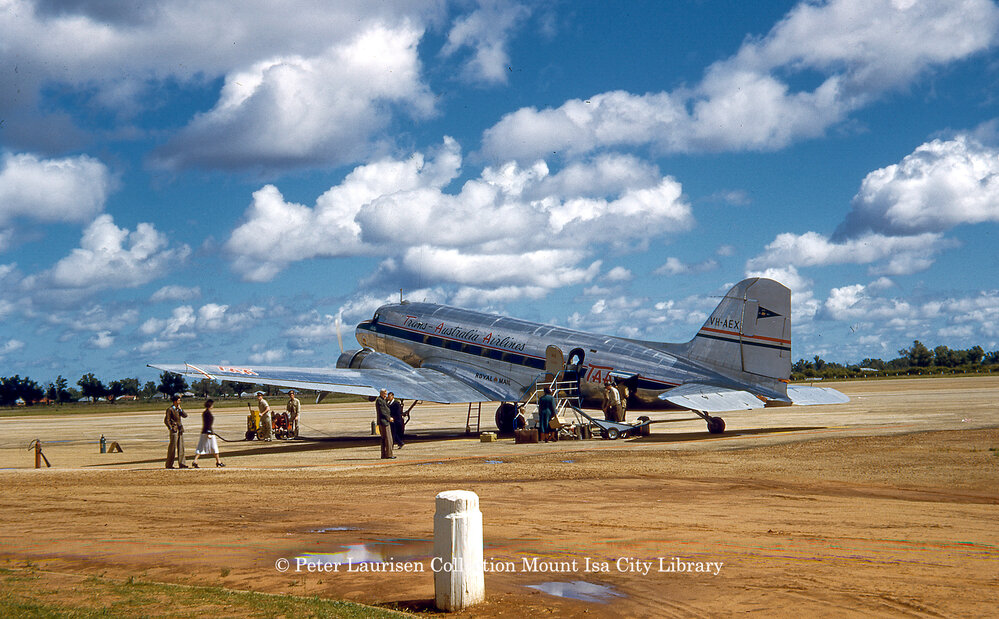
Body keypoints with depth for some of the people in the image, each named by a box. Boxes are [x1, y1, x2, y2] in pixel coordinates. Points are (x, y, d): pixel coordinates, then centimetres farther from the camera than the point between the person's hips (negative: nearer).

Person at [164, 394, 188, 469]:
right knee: (173, 447, -5)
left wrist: (180, 409, -3)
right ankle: (169, 464, 2)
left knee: (181, 447, 4)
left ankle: (181, 464, 5)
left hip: (180, 429, 7)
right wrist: (171, 428, -14)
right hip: (174, 430, -7)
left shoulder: (178, 409, 15)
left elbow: (185, 415, 6)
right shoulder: (170, 409, -7)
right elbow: (166, 420, -10)